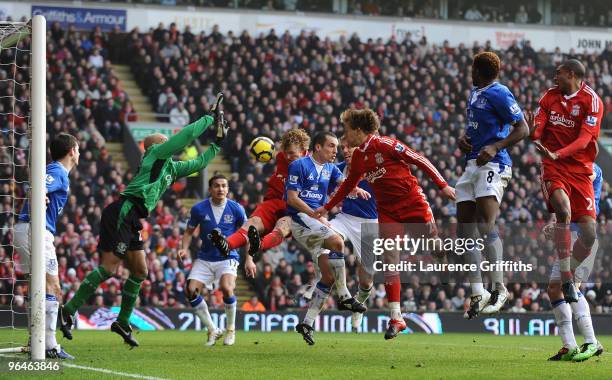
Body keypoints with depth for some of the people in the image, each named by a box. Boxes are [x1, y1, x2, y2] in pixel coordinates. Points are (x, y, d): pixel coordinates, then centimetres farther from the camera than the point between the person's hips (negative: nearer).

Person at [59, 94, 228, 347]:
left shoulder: (171, 167, 24)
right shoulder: (156, 154, 1)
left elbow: (198, 163, 36)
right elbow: (188, 135, -5)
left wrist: (217, 144, 31)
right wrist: (211, 118, 4)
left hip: (132, 221, 10)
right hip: (121, 212, -10)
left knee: (139, 271, 10)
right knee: (109, 267, -15)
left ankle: (123, 322, 19)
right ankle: (68, 311, -12)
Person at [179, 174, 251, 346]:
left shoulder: (236, 209, -5)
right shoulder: (199, 209, -3)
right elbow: (189, 232, 10)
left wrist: (249, 259, -2)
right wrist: (184, 249, -9)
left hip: (228, 257, -2)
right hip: (204, 259, 3)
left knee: (226, 288, -29)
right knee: (191, 291, -16)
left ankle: (231, 329, -5)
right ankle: (212, 330, 3)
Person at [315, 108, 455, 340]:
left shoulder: (384, 144, -13)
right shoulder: (357, 157, 8)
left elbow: (419, 160, -13)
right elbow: (349, 185, 24)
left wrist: (442, 185, -16)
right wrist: (327, 208, 25)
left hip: (413, 201, -6)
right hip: (387, 209, 6)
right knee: (389, 261, -3)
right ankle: (396, 317, -3)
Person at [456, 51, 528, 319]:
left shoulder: (498, 94, -9)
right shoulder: (475, 92, 19)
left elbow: (522, 129, -12)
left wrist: (495, 147, -23)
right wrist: (464, 138, 11)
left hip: (492, 165, -10)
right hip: (472, 165, 10)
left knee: (486, 226, -20)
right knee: (465, 229, 4)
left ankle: (499, 288, -16)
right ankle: (478, 292, 7)